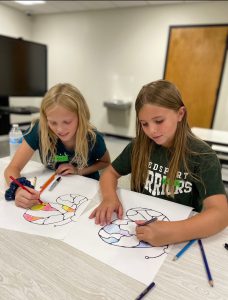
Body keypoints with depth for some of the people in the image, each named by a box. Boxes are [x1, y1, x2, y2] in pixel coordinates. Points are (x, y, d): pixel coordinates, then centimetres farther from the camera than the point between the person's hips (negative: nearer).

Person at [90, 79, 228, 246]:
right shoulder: (139, 146, -4)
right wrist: (110, 198, -17)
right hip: (139, 225, 2)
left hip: (180, 238, -1)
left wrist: (173, 232, -38)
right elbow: (110, 173, 4)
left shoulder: (202, 156, -14)